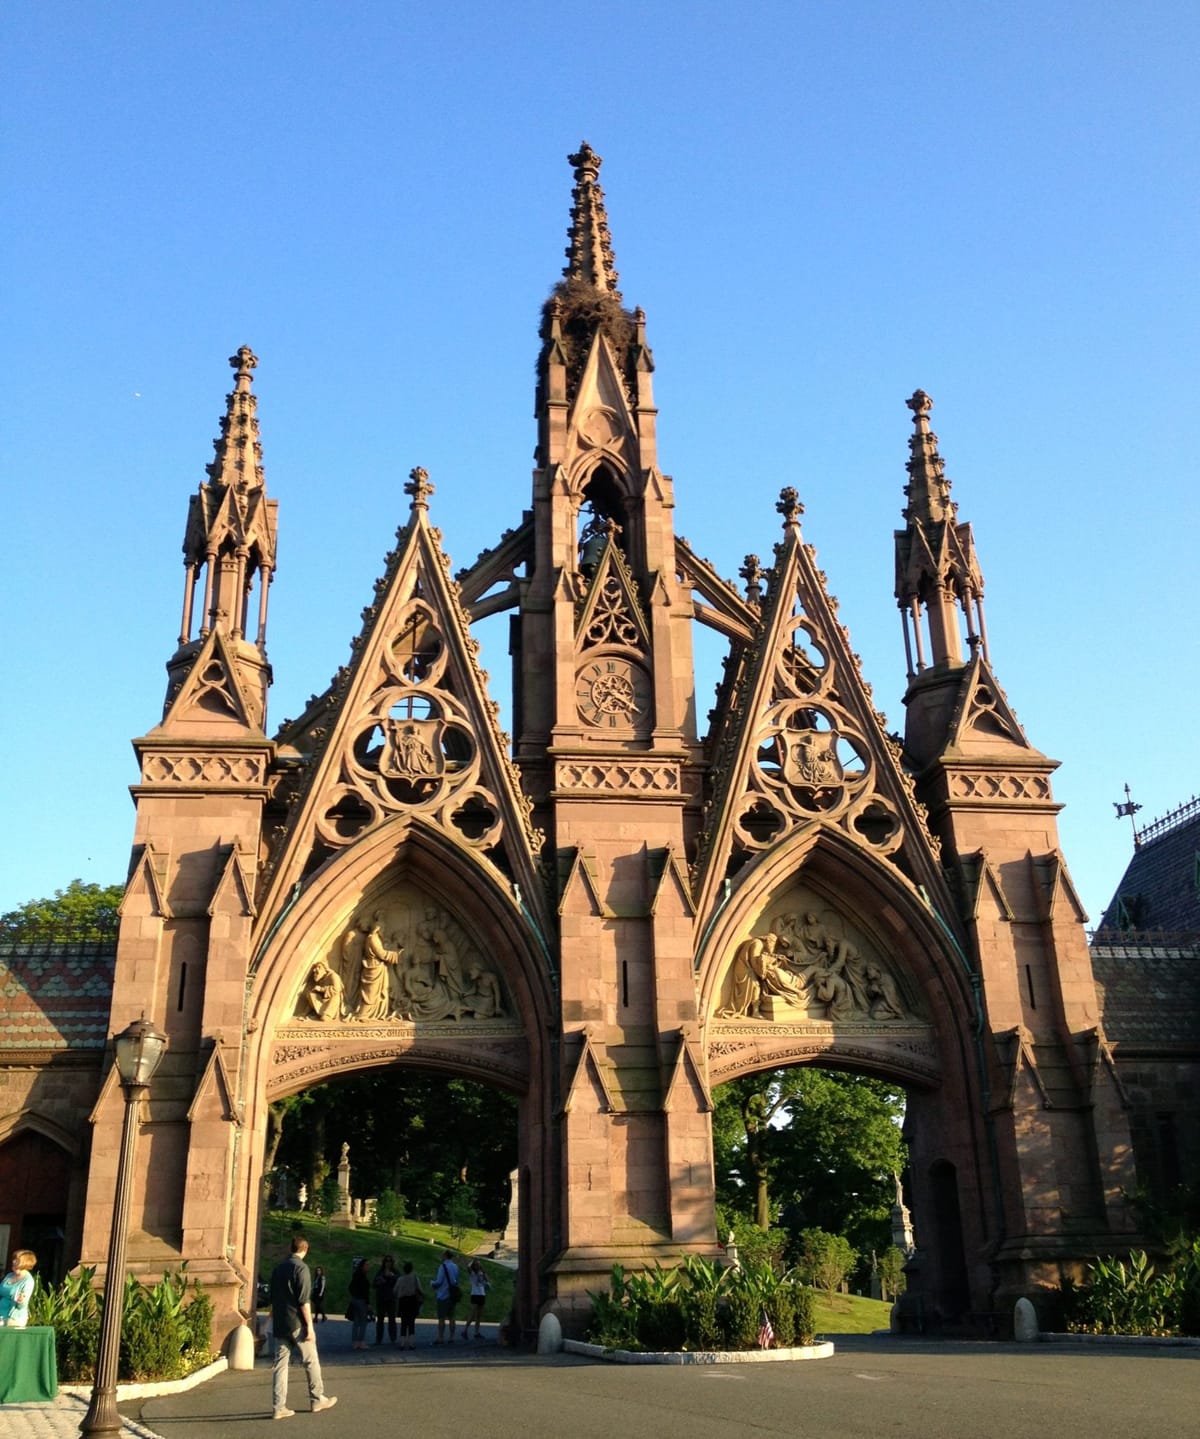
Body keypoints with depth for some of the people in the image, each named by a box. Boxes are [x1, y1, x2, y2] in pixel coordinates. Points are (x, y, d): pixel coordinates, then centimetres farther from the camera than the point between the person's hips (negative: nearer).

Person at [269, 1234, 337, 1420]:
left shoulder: (278, 1268, 11)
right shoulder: (301, 1268, -11)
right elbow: (304, 1301, -16)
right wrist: (309, 1326, -13)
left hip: (279, 1325, 7)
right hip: (297, 1324, -6)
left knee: (280, 1364, 6)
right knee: (311, 1362, 7)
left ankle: (278, 1407, 3)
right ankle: (317, 1399, 16)